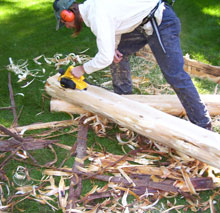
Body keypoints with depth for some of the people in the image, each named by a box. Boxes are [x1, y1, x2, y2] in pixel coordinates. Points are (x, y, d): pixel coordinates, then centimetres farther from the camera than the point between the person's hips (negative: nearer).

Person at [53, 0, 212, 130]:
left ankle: (203, 125, -1)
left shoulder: (97, 16, -24)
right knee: (118, 54, 15)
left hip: (162, 23, -10)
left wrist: (82, 69, -8)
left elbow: (105, 58, -24)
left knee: (175, 75, -11)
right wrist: (113, 47, 4)